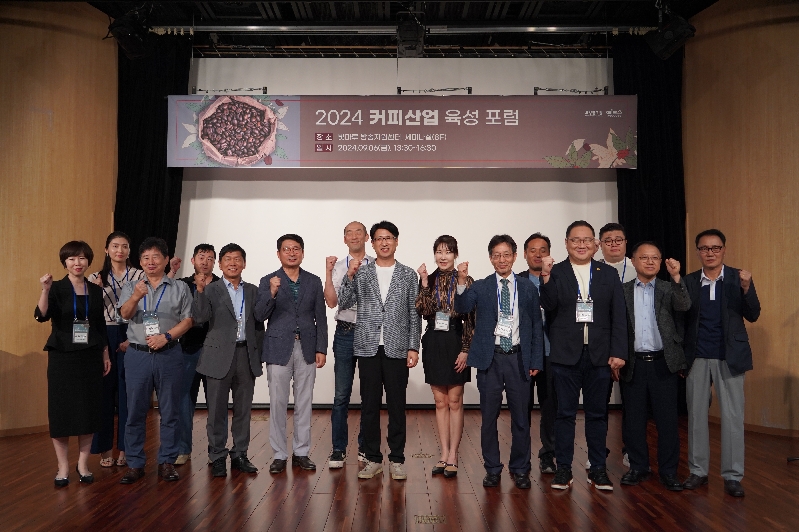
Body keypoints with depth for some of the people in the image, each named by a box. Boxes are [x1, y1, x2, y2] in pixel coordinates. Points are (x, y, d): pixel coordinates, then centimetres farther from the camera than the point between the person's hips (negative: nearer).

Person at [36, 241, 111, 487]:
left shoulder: (96, 290, 7)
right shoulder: (57, 288, -4)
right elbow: (42, 316, -20)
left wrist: (105, 354, 11)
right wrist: (45, 290, -34)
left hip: (91, 357, 3)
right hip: (62, 357, -3)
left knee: (89, 410, 5)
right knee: (61, 410, 0)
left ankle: (83, 464, 18)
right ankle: (63, 467, 13)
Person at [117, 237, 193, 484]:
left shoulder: (179, 287, 7)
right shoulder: (131, 287, 9)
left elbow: (187, 320, 2)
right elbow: (125, 314, -9)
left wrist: (166, 336, -13)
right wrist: (135, 297, -30)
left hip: (169, 355, 0)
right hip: (138, 355, 1)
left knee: (169, 410, 4)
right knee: (135, 411, 4)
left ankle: (167, 462, 14)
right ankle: (135, 464, 13)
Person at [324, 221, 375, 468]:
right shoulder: (337, 266, 6)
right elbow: (332, 302, -3)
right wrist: (328, 274, -13)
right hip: (345, 334, 0)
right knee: (341, 395, 3)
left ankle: (366, 448, 21)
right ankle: (338, 449, 13)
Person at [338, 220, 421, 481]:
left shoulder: (408, 275, 5)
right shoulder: (361, 272, 7)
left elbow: (414, 314, 4)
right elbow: (343, 303, -1)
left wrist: (413, 347, -2)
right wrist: (349, 276, -13)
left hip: (397, 349, -1)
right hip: (368, 349, 1)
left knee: (397, 406, 5)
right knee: (369, 406, 6)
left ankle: (397, 459, 16)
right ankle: (373, 459, 17)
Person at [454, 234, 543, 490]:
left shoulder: (528, 287, 5)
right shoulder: (480, 287, 3)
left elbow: (536, 325, 7)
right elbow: (463, 308, -15)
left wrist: (536, 360, 2)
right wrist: (462, 282, -31)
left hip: (519, 358, 1)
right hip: (490, 359, 0)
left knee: (521, 417, 8)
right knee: (489, 417, 8)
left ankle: (520, 469, 23)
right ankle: (492, 469, 22)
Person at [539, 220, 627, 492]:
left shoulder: (609, 273, 7)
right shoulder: (555, 272, 2)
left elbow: (619, 315, 4)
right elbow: (549, 306, -12)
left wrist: (618, 352, -3)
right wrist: (546, 276, -26)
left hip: (599, 355, 2)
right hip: (566, 355, -1)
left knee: (597, 414, 10)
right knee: (565, 413, 6)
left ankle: (598, 469, 22)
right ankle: (563, 468, 16)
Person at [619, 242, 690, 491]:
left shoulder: (669, 289, 7)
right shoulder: (622, 291, 6)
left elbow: (684, 306, -14)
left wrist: (676, 277, -25)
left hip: (663, 364, 0)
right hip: (633, 364, 1)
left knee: (667, 420, 3)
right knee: (634, 420, 8)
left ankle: (668, 471, 15)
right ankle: (638, 467, 22)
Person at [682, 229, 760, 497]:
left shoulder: (737, 277, 0)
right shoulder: (689, 281, 3)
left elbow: (753, 316, -5)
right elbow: (681, 320, 1)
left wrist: (746, 288, -21)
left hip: (729, 357, -1)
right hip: (697, 358, 2)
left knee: (733, 417, 2)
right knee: (696, 415, 9)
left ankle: (732, 476, 13)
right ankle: (698, 471, 22)